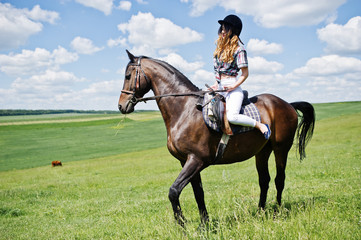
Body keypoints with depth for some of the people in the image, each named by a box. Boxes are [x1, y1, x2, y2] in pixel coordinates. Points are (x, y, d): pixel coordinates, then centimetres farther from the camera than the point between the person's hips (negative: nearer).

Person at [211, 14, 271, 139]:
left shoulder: (239, 49, -8)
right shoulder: (222, 46, 15)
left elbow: (245, 73, -7)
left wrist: (234, 86, -18)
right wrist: (217, 84, 12)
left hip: (232, 88, -9)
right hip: (220, 87, 9)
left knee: (232, 117, -27)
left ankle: (261, 125, -7)